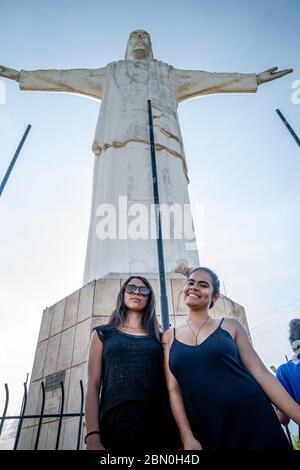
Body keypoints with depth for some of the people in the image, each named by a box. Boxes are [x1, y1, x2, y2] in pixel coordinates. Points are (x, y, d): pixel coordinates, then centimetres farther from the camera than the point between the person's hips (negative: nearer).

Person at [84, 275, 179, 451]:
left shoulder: (160, 338, 12)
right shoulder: (103, 333, 9)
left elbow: (169, 386, 8)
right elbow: (93, 385, 1)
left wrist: (179, 431, -1)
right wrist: (93, 437, -11)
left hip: (160, 427, 2)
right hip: (115, 427, -1)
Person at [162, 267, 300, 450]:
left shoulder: (230, 325, 1)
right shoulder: (170, 336, 3)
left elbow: (260, 372, -2)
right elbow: (173, 389, 1)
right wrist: (187, 436, -7)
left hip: (253, 422, 0)